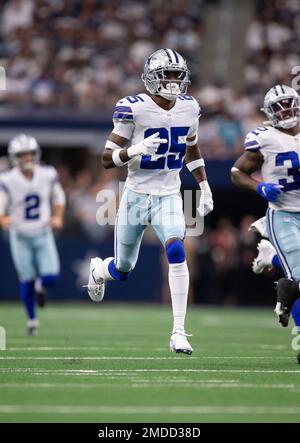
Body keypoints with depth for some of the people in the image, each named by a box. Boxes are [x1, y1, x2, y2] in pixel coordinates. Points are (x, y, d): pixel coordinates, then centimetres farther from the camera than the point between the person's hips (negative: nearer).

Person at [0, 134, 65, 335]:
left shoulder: (48, 176, -6)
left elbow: (59, 199, 12)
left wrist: (58, 218, -4)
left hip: (43, 235, 2)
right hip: (20, 237, -2)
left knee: (51, 278, -10)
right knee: (27, 282, 0)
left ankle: (40, 285, 27)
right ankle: (32, 319, 22)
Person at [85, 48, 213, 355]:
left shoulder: (189, 108, 0)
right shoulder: (133, 109, -15)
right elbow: (108, 159, -12)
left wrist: (205, 189, 16)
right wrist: (137, 150, -30)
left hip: (169, 198, 2)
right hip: (136, 196, -2)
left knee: (176, 252, -24)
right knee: (123, 269, 12)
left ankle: (179, 332, -21)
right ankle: (98, 269, 52)